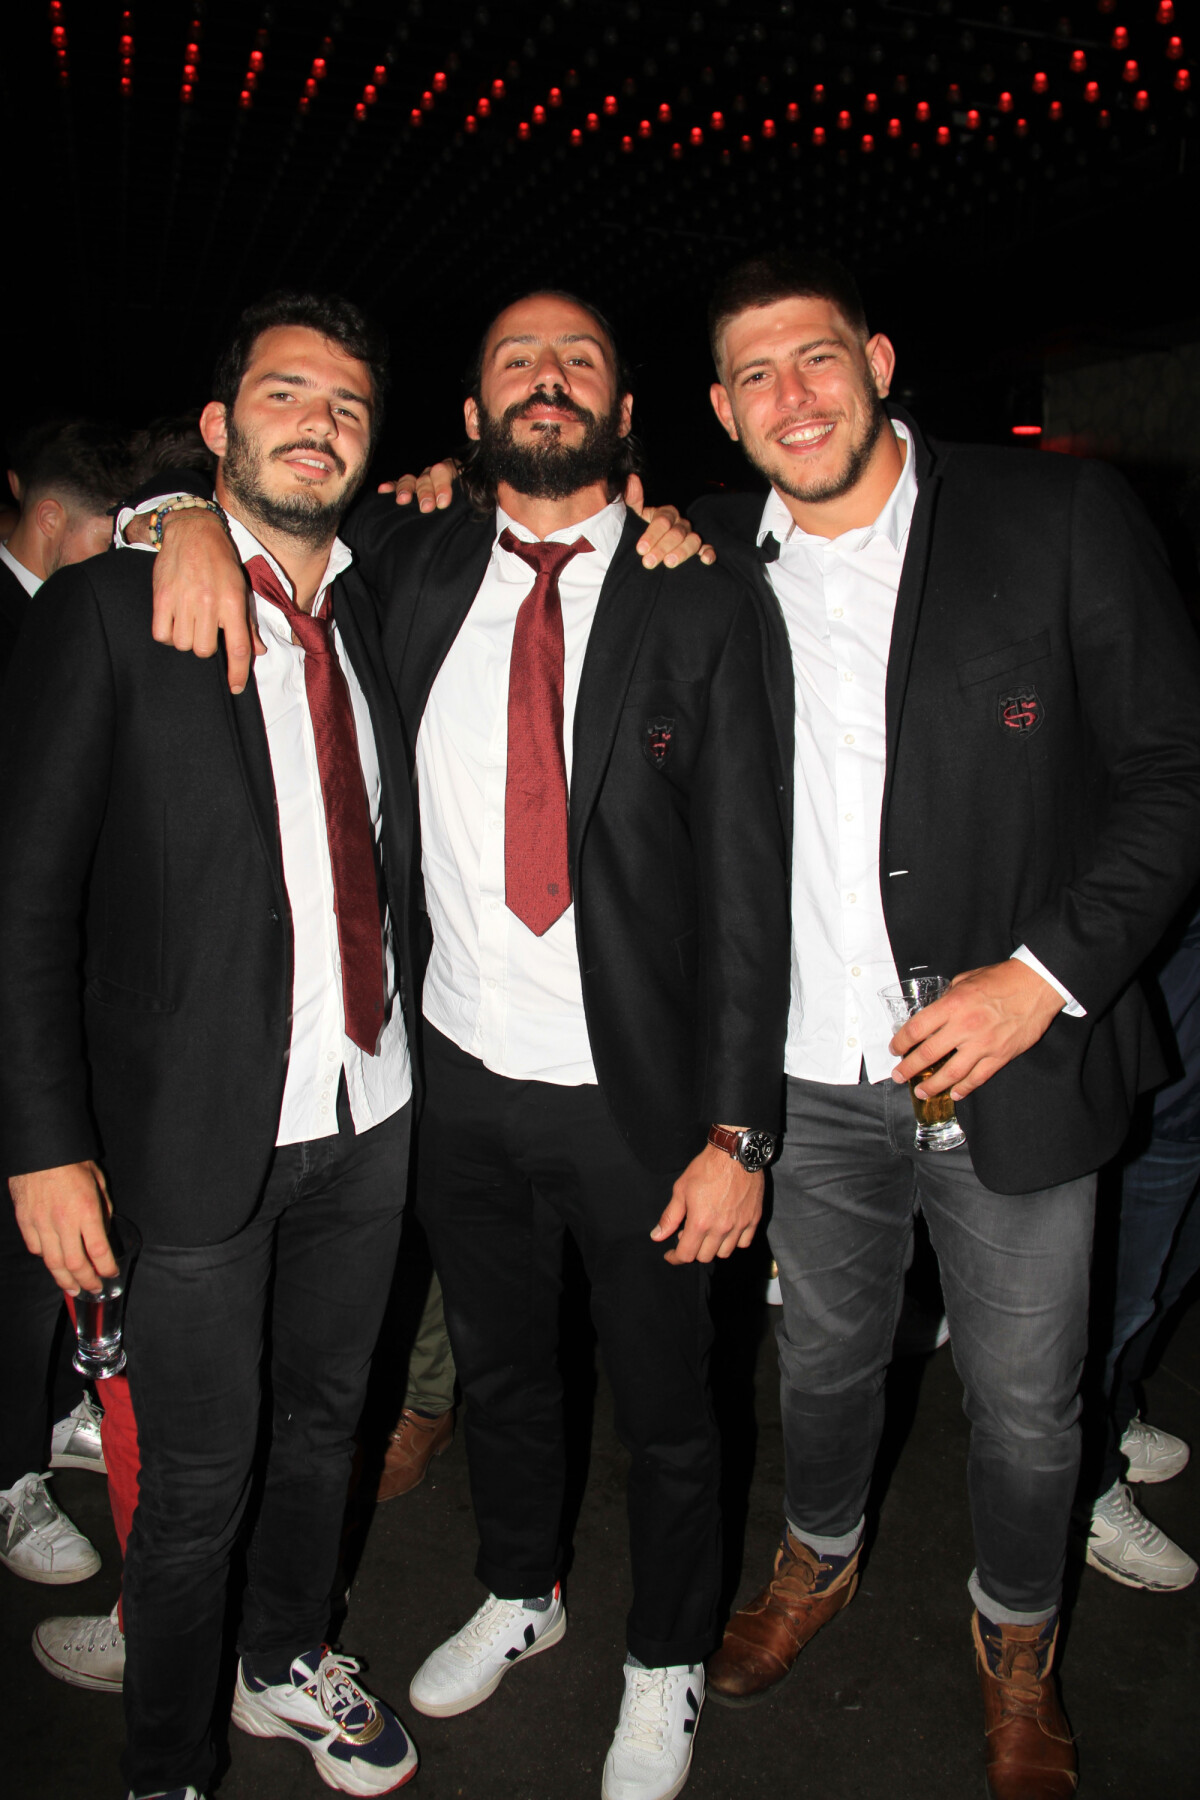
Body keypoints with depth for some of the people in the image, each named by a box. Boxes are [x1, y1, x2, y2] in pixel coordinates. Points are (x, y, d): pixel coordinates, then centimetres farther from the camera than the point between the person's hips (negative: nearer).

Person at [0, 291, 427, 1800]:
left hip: (370, 1112, 5)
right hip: (201, 1129, -5)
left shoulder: (377, 613, 7)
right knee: (200, 1483, 9)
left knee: (325, 1418, 22)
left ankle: (286, 1666, 48)